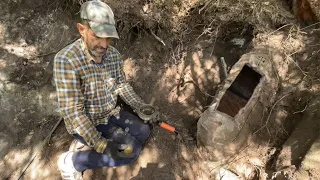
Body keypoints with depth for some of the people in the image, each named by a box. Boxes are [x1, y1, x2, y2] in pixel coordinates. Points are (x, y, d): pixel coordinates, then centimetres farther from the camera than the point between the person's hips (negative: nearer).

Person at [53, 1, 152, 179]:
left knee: (144, 131, 2)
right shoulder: (66, 60, -28)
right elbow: (72, 111, -28)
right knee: (131, 150, -15)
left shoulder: (114, 54, -7)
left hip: (111, 113, 7)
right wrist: (101, 145, -31)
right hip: (85, 123, -7)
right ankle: (71, 161, -2)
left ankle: (93, 145, 7)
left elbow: (122, 85, 5)